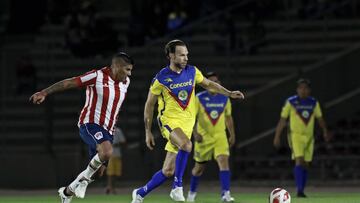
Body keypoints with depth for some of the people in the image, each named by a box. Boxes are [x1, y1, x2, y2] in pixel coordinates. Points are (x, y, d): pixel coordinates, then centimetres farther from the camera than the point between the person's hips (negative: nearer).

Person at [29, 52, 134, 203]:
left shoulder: (125, 82, 9)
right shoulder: (97, 76, -11)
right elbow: (68, 83, -10)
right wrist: (44, 93, -15)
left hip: (107, 131, 8)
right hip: (90, 124, -8)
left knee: (98, 171, 6)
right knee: (107, 152, -35)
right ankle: (85, 179, -9)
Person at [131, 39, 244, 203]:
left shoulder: (192, 71, 3)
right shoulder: (161, 78, -9)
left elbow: (208, 84, 21)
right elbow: (149, 105, 0)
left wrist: (229, 93, 9)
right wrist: (148, 132, 1)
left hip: (187, 123, 5)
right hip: (169, 121, -5)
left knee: (168, 171, 2)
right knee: (186, 145, -36)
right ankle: (177, 187, -26)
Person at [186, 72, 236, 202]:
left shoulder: (224, 99, 4)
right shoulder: (199, 98, -7)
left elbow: (228, 118, 15)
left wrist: (232, 134, 13)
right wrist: (195, 133, -18)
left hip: (220, 136, 2)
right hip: (204, 137, -2)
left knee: (224, 161, -20)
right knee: (199, 167, 9)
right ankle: (192, 192, 33)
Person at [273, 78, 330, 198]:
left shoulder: (314, 103, 8)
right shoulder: (291, 102, -1)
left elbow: (320, 118, 9)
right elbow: (282, 120, 2)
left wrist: (325, 131, -8)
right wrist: (277, 137, 0)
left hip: (309, 137, 4)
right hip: (296, 135, -4)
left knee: (306, 165, 6)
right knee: (299, 161, -18)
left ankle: (301, 191, 14)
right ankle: (299, 190, -21)